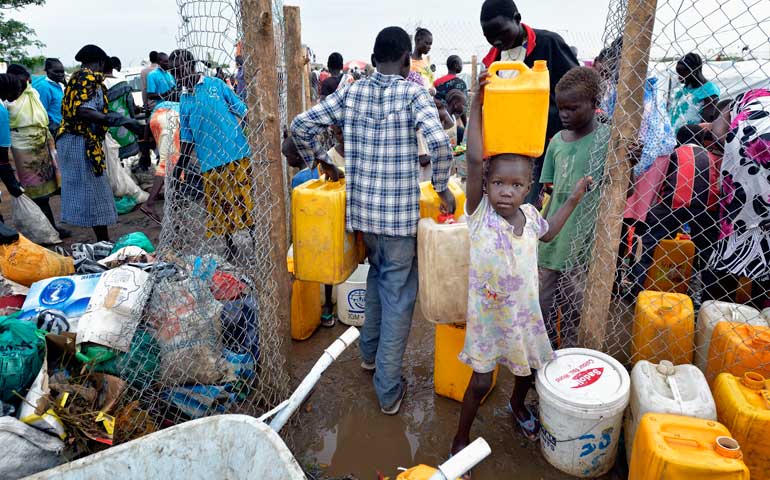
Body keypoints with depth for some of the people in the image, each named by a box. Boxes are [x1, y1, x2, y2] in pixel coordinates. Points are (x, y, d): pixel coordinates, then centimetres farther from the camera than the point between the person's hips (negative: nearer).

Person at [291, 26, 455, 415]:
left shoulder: (350, 93, 4)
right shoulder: (413, 93, -8)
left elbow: (300, 126, 3)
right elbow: (439, 143, -24)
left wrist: (322, 162, 16)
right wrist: (442, 188, -10)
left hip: (361, 208, 5)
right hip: (399, 212, -5)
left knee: (378, 272, 28)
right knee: (398, 296, 6)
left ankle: (370, 351, 41)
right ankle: (388, 390, 15)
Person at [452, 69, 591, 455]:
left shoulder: (529, 215, -5)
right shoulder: (479, 213, -20)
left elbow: (547, 233, 20)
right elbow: (474, 160, -33)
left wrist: (573, 199, 16)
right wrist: (478, 105, -35)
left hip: (524, 312, 5)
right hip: (487, 313, -4)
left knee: (529, 369, 24)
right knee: (481, 382, 5)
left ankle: (518, 405, 58)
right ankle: (461, 438, 30)